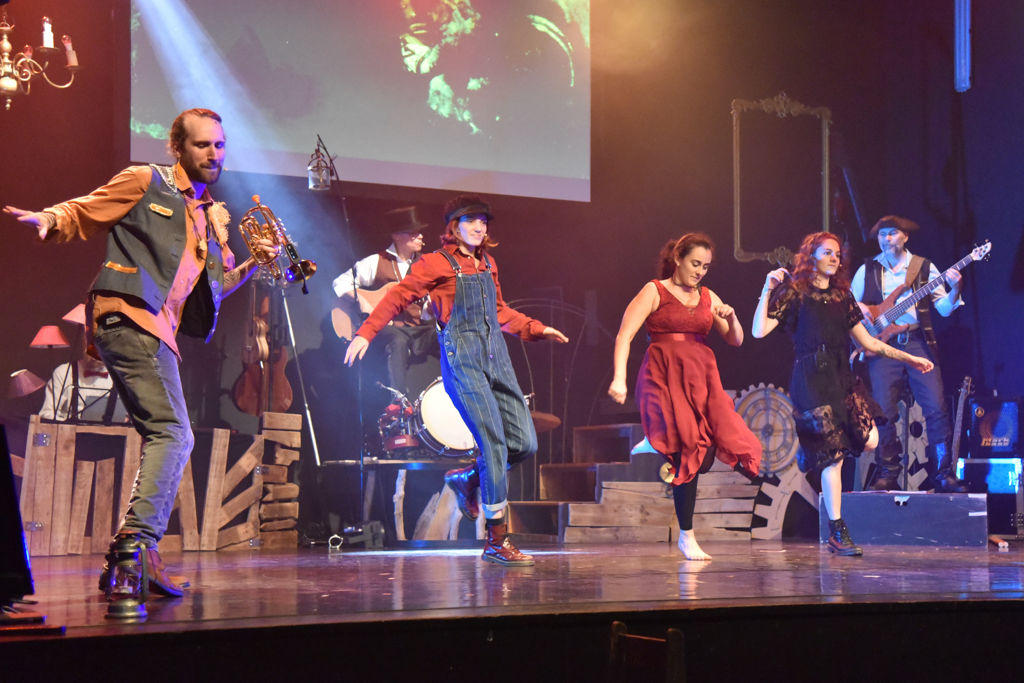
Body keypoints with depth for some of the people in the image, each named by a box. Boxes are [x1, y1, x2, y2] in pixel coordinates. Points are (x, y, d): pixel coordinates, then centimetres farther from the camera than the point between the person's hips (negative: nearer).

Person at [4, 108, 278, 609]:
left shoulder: (213, 215, 23)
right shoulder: (144, 183, 2)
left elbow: (216, 285, 21)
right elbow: (81, 214, 2)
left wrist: (253, 265, 4)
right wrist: (49, 220, -19)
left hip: (156, 329, 9)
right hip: (128, 318, -9)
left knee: (165, 438, 9)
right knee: (173, 434, -19)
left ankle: (125, 565, 14)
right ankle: (136, 545, -24)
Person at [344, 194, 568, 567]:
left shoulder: (486, 265, 19)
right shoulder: (437, 264, -1)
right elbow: (397, 297, -5)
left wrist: (536, 329, 28)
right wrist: (366, 333, -15)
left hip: (496, 357, 7)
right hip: (461, 359, -7)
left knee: (525, 443, -1)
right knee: (494, 444, -14)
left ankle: (467, 478, 27)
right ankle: (497, 541, -7)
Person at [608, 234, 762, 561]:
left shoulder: (708, 297, 15)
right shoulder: (655, 291, 0)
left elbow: (736, 341, 17)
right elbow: (625, 335, -10)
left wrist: (730, 317, -5)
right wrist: (619, 377, -24)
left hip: (702, 380, 5)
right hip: (665, 378, -5)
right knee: (688, 453, -10)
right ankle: (687, 537, 0)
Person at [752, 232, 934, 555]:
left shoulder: (842, 296, 18)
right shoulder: (794, 293, 2)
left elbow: (868, 342, 20)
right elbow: (759, 331, -8)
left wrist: (909, 358, 17)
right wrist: (768, 291, -14)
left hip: (842, 376, 6)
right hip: (812, 379, -6)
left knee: (869, 440, -12)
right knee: (833, 453, -9)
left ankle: (811, 449, 17)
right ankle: (837, 534, -2)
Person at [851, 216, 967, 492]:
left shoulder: (924, 267, 8)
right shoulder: (867, 270, 12)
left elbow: (944, 308, 4)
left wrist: (955, 289, -14)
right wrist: (858, 308, -5)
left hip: (918, 342, -1)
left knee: (936, 408, -8)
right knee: (884, 412, -5)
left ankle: (944, 473, -2)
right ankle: (887, 475, 4)